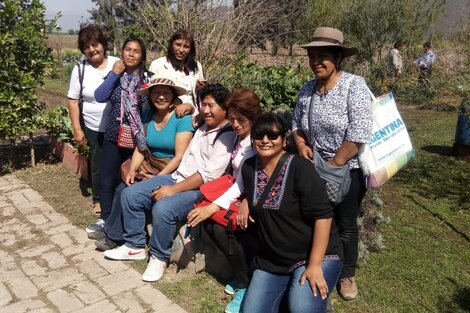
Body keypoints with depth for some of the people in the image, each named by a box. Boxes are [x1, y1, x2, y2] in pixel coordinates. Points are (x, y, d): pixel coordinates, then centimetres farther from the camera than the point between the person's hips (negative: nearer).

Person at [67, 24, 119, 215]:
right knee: (98, 165, 12)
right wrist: (77, 129, -5)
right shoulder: (80, 69, -3)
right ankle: (99, 199, 30)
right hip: (95, 128, 0)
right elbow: (73, 101, -1)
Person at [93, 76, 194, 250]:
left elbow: (179, 156, -16)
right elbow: (140, 148, 5)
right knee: (122, 189, -16)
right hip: (150, 168, 5)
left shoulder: (182, 118, -13)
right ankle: (112, 232, 4)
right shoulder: (147, 116, 6)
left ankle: (113, 235, 2)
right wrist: (132, 170, -12)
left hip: (172, 172, -5)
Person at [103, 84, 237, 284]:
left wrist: (173, 190, -20)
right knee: (130, 194, -2)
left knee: (162, 208, -33)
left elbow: (209, 174, -22)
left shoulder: (228, 136, -13)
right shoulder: (203, 128, 18)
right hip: (176, 177, 9)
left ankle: (159, 257, -8)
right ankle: (135, 246, 12)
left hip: (199, 190, -9)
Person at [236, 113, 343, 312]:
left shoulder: (300, 168, -16)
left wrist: (315, 265, -22)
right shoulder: (249, 167, 2)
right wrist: (246, 202, 3)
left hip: (314, 255, -5)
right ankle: (289, 289, 18)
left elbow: (322, 216, -19)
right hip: (270, 260, 6)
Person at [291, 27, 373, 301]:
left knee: (345, 225, 10)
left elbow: (359, 134, -23)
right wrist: (300, 143, -8)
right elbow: (296, 123, 13)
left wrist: (333, 165, -19)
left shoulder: (354, 85, -17)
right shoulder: (307, 89, 2)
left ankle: (347, 275, 31)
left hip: (349, 170, -5)